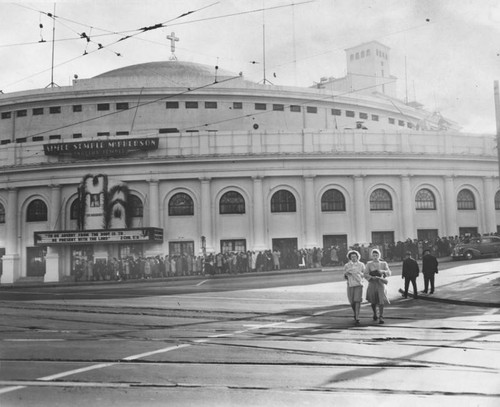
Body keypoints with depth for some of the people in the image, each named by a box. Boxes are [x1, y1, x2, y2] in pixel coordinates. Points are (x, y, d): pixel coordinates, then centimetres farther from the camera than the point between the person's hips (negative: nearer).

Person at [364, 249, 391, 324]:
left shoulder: (383, 264, 6)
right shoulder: (369, 264, 4)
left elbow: (389, 273, -4)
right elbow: (365, 274, -3)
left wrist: (383, 271, -23)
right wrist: (372, 277, -20)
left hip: (381, 284, -1)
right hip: (372, 284, 1)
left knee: (381, 301, -14)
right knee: (373, 301, 10)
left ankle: (381, 317, -10)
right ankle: (375, 314, 36)